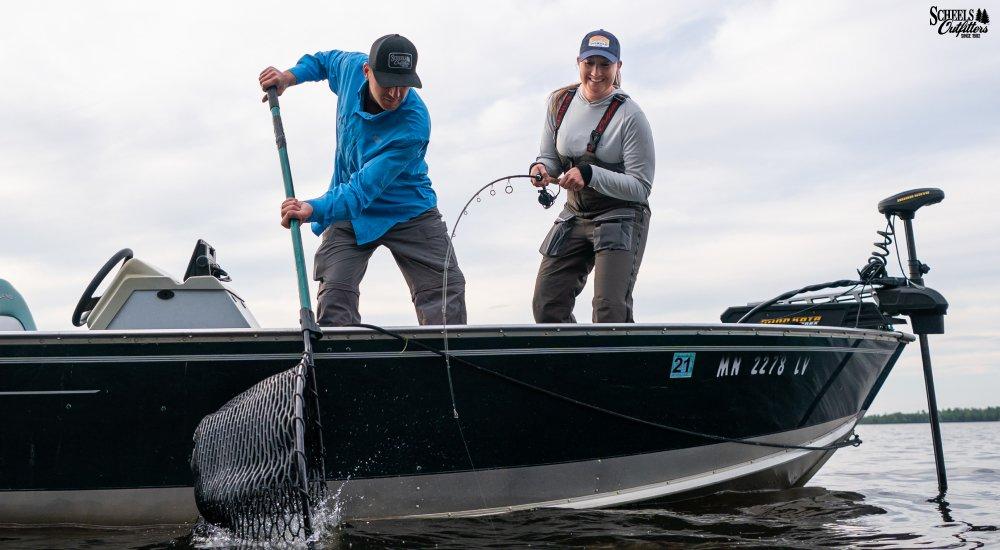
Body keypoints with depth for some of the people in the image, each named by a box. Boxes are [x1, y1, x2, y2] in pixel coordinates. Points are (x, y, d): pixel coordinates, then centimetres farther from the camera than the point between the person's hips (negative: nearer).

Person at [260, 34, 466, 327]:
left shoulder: (414, 125, -31)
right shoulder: (352, 66, -14)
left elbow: (363, 189, -36)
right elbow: (326, 59, 16)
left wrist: (315, 210, -50)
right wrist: (290, 75, 1)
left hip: (407, 211, -3)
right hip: (348, 212, 4)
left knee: (446, 290, -13)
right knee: (335, 295, -11)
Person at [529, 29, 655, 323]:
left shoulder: (629, 115, -14)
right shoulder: (560, 101, 2)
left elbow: (640, 187, -15)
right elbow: (549, 156, 12)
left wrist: (590, 174, -27)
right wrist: (541, 167, -13)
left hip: (622, 217, -6)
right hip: (574, 217, 6)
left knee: (610, 309, -20)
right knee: (546, 307, 0)